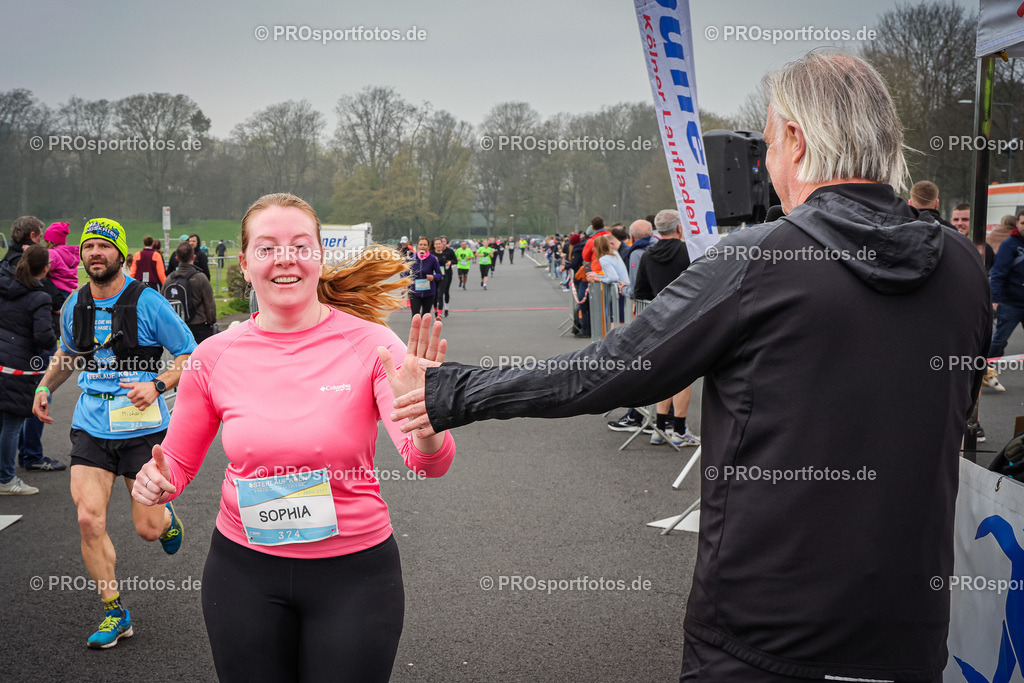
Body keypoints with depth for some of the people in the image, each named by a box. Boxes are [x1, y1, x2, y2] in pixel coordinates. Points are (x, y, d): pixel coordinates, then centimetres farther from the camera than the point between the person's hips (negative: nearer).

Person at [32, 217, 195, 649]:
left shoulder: (147, 302, -8)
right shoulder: (74, 305, 6)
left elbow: (190, 354, -5)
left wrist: (157, 385, -20)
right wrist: (45, 387, 14)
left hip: (142, 427, -3)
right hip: (90, 427, 3)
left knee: (147, 529, 1)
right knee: (88, 519, -9)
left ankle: (166, 517, 41)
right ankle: (114, 613, 8)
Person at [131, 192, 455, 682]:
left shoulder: (368, 343, -12)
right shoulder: (214, 356, -5)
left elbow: (429, 465, -20)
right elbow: (177, 463, 8)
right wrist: (155, 482, -15)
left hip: (355, 571, -2)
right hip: (244, 570, 2)